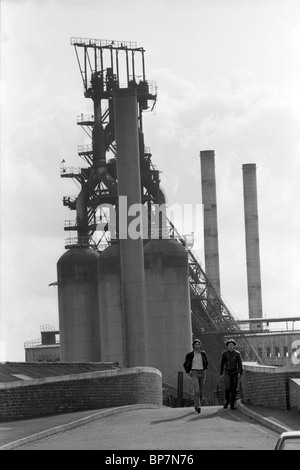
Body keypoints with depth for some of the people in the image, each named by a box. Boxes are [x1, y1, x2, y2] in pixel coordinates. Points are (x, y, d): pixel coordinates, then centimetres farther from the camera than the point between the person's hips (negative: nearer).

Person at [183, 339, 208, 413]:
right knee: (196, 390, -18)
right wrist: (188, 372, -1)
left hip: (202, 373, 4)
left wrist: (205, 370, 4)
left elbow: (206, 363, 21)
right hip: (194, 373, -4)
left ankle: (196, 405, 27)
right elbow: (185, 364, 10)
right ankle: (198, 407, -22)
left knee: (201, 391, 8)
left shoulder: (203, 353, 6)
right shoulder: (190, 355, -3)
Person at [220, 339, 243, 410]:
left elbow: (240, 364, -3)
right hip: (227, 373, -1)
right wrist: (221, 374, 2)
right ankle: (227, 401, 10)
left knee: (234, 389, -1)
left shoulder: (237, 353, -3)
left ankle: (232, 405, 7)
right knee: (228, 387, -15)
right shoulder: (224, 354, -2)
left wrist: (240, 373, -13)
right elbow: (222, 364, 4)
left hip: (235, 373, 1)